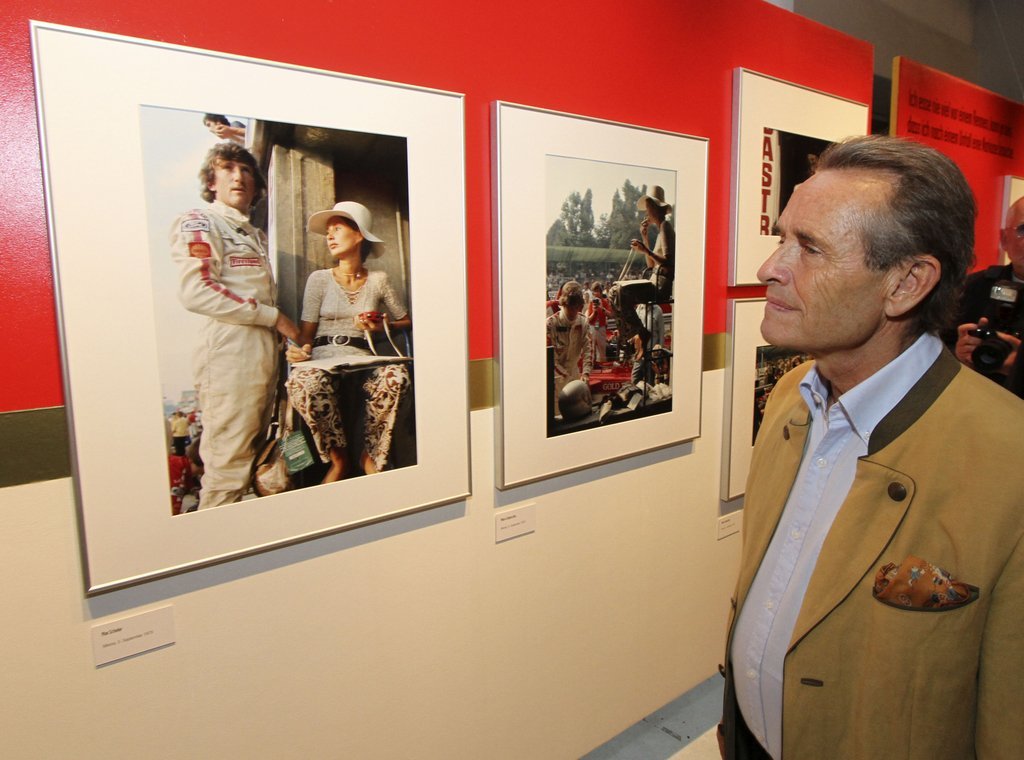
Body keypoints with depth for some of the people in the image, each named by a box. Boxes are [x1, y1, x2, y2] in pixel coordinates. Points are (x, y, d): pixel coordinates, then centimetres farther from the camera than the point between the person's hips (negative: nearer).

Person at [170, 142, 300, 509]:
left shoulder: (257, 235, 25)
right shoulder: (198, 223, 0)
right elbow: (195, 292, -14)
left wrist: (291, 337, 12)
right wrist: (272, 316, -12)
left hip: (265, 352, 8)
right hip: (230, 352, -8)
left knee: (254, 459, 11)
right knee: (228, 466, -8)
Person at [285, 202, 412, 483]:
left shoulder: (378, 280, 12)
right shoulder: (319, 278, 10)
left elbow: (406, 321, 17)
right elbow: (306, 332, 6)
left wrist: (383, 327, -4)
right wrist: (300, 350, -16)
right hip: (324, 357, 0)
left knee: (396, 375, -36)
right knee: (302, 382, -38)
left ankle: (372, 456, -12)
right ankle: (338, 459, -13)